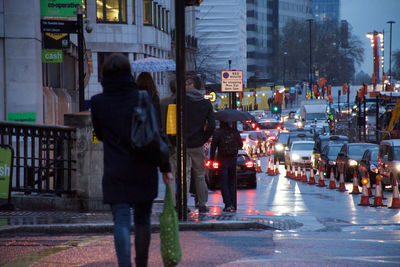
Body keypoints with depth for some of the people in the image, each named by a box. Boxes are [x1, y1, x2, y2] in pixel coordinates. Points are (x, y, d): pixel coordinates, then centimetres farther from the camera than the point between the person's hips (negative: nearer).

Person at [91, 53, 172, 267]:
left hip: (115, 173, -1)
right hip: (144, 170, 1)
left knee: (121, 221, -5)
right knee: (142, 220, 16)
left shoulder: (98, 102, -3)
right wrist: (165, 167, 0)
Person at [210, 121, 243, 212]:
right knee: (231, 183, 13)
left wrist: (211, 158, 1)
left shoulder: (217, 133, -9)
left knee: (224, 183, -2)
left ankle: (228, 204, -13)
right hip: (233, 160, 3)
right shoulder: (235, 132, 2)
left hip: (222, 160, -3)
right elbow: (241, 144, 15)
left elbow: (213, 146, -9)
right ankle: (232, 204, 9)